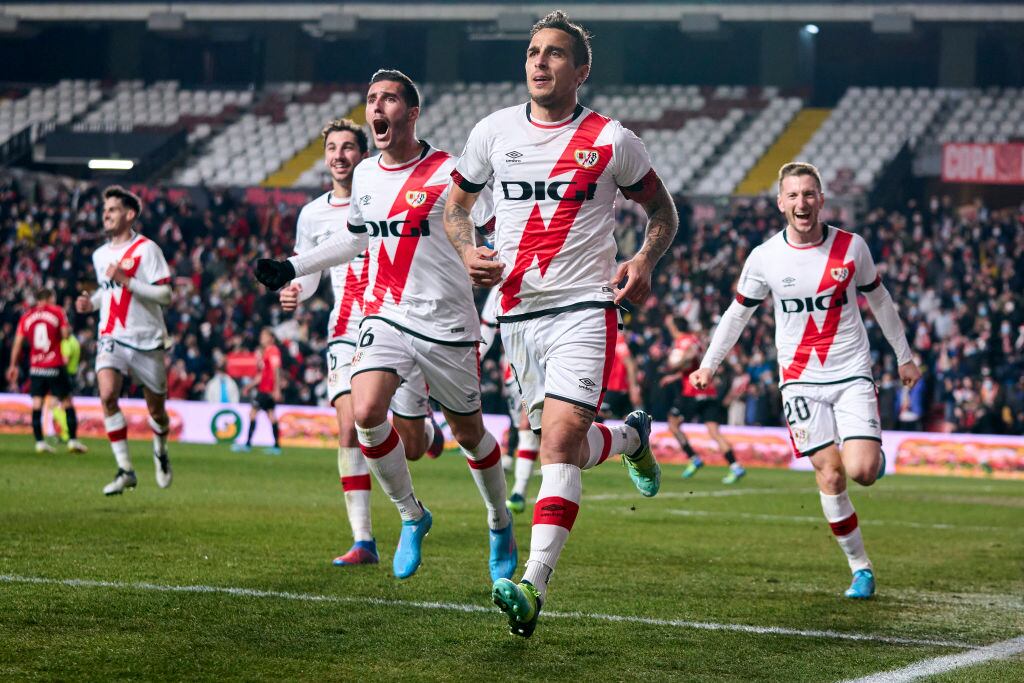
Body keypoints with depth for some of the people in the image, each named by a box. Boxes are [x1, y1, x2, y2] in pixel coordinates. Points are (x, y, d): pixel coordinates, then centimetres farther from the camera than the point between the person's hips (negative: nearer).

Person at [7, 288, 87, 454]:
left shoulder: (26, 316, 7)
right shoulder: (57, 312, 0)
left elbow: (18, 342, 5)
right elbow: (65, 334, -7)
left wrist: (13, 366, 10)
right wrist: (68, 329, 16)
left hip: (35, 366, 2)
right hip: (56, 366, -2)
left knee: (37, 403, 4)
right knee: (67, 401, 5)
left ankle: (39, 441, -2)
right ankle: (72, 439, 2)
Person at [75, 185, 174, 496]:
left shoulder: (147, 249, -8)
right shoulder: (100, 255, 12)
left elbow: (165, 295, -14)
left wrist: (126, 281, -22)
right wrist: (91, 302, 9)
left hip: (147, 339, -3)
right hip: (111, 338, 3)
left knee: (156, 409, 8)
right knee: (107, 395, -22)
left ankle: (160, 452, 42)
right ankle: (125, 470, -17)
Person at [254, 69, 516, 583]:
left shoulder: (447, 173, -11)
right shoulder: (365, 176, 7)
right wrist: (292, 268, 20)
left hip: (447, 324, -4)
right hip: (385, 315, 4)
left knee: (468, 433, 9)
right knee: (366, 412, -19)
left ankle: (500, 522, 36)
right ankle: (412, 517, 2)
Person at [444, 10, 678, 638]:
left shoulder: (611, 140, -1)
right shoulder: (494, 131, 6)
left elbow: (664, 212, 11)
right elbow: (456, 203, 19)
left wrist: (644, 261, -9)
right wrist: (468, 252, -2)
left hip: (584, 308, -4)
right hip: (518, 311, 4)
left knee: (560, 440, -19)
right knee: (565, 445, 10)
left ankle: (533, 587, -24)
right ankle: (632, 437, 46)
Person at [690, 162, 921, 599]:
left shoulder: (851, 247, -2)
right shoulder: (764, 257, -3)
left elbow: (879, 300, 12)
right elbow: (739, 312, 12)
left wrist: (904, 357, 19)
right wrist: (709, 365, 13)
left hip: (852, 373, 0)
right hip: (800, 379, 0)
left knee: (861, 471, -17)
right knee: (830, 476, -9)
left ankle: (874, 455, 21)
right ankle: (860, 567, 5)